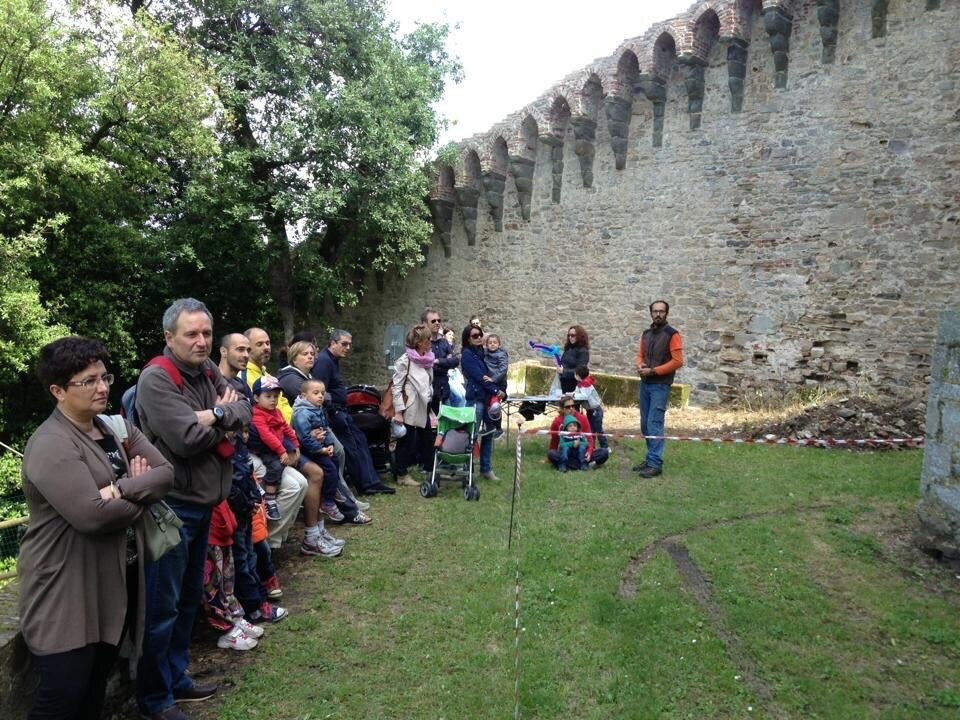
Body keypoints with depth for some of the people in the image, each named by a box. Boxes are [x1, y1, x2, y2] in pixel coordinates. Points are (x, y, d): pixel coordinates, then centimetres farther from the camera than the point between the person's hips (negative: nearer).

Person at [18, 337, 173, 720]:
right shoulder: (50, 445, -18)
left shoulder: (117, 429, 7)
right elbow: (94, 515, -29)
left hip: (117, 581, 8)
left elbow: (169, 471, -4)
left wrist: (121, 489, -21)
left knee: (96, 687, 19)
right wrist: (141, 492, -11)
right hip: (68, 592, -7)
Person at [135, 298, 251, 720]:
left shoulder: (208, 370, 8)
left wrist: (216, 415, -17)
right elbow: (187, 438, -25)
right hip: (171, 506, -8)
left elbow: (244, 411, 1)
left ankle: (176, 677, 35)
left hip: (203, 502, 8)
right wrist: (224, 415, -10)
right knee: (162, 606, 3)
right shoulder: (156, 379, -17)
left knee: (189, 597, 19)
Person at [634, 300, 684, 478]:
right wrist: (640, 365, -3)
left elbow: (677, 361, -13)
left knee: (654, 424, -10)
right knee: (645, 424, 10)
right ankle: (651, 458, 20)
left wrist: (653, 371, -15)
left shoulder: (672, 334, -8)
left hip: (660, 385, -7)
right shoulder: (646, 334, 13)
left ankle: (655, 464, -6)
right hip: (644, 384, 7)